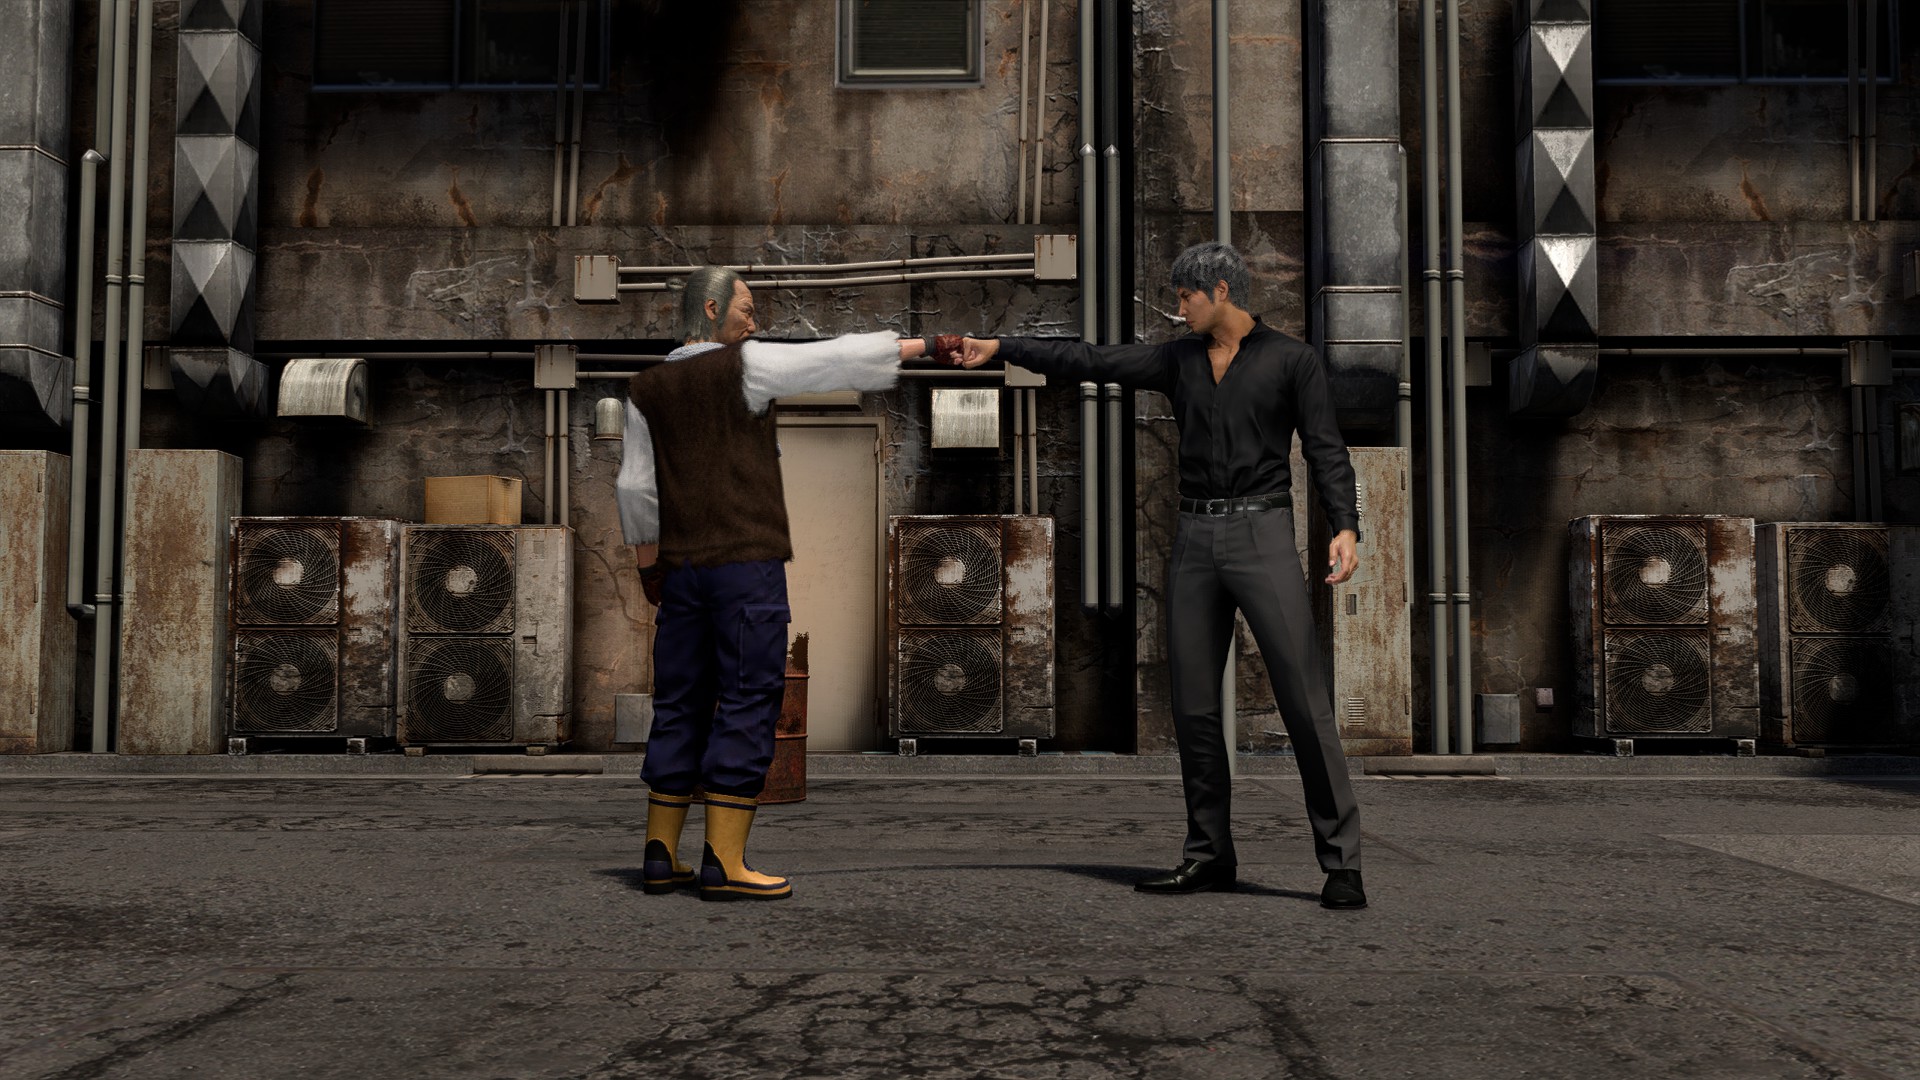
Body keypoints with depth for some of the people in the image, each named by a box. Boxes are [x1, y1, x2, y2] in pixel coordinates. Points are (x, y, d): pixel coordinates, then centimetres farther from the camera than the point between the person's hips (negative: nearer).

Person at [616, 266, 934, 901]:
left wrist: (647, 562, 20)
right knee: (747, 705, -3)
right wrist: (923, 346, 4)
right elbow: (838, 359, -3)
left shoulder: (647, 389, 11)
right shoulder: (745, 366, -4)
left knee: (679, 704, 11)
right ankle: (724, 865, -5)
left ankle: (660, 856, 13)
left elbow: (635, 487, 12)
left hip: (681, 565, 6)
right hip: (747, 562, -6)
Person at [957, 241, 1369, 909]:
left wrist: (1345, 526, -15)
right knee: (1192, 705, 5)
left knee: (1304, 700, -9)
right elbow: (1091, 361, 9)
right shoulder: (1178, 360, 13)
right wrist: (999, 348, 3)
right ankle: (1209, 856, 15)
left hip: (1262, 534, -5)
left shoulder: (1290, 360, 2)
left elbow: (1326, 451, -1)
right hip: (1195, 539, 5)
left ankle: (1340, 861, -3)